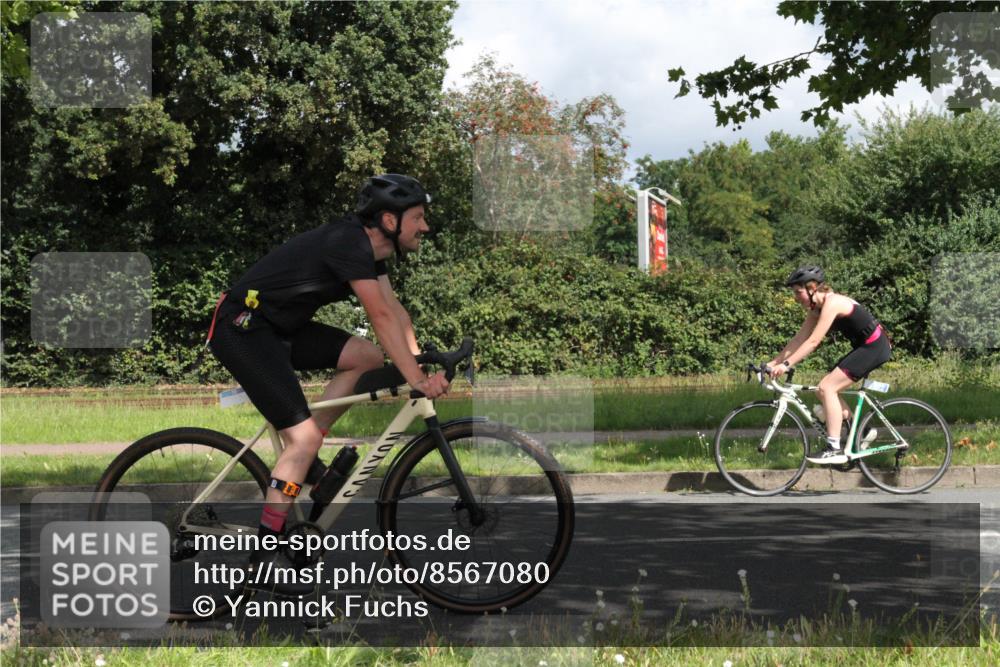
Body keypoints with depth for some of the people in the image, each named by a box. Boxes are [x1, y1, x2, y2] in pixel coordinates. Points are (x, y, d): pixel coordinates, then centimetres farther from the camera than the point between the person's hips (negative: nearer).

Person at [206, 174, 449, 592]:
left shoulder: (368, 248, 9)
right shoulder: (349, 244, -21)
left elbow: (394, 310, 9)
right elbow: (381, 317, -25)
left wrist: (423, 362, -3)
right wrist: (417, 380, -26)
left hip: (279, 328, 10)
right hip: (242, 328, -10)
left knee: (367, 357, 1)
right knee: (303, 436, -15)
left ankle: (303, 453, 6)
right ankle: (266, 550, -10)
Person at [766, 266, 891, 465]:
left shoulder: (832, 303, -21)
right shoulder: (816, 307, 7)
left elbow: (813, 341, -28)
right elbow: (799, 339, 8)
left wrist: (786, 365, -30)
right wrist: (773, 362, 2)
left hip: (874, 347, -9)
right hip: (863, 347, 9)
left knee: (827, 388, -16)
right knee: (825, 390, 6)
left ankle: (834, 449, -17)